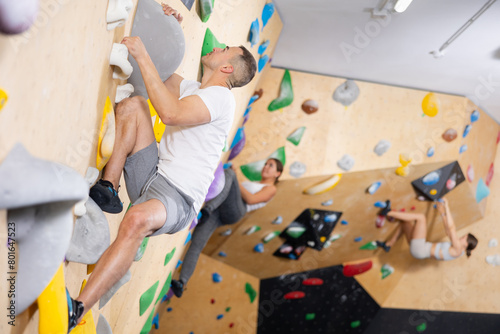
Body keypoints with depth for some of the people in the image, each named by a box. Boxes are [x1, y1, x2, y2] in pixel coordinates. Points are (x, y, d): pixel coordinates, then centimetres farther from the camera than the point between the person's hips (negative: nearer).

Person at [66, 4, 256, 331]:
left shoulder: (221, 96, -9)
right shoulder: (192, 89, 20)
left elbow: (171, 113, -25)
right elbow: (160, 70, 34)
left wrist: (143, 56, -19)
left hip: (178, 197, -8)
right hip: (152, 175, 8)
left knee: (137, 219, -42)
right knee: (133, 105, -7)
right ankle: (108, 189, -14)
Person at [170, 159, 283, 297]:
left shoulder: (270, 188, 18)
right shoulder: (250, 183, 42)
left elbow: (251, 200, 0)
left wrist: (233, 179, 1)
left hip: (233, 209, -6)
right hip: (216, 209, 6)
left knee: (228, 172, -29)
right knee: (196, 243, -18)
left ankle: (207, 210, -47)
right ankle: (181, 283, -27)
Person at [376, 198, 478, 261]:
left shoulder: (458, 250, -14)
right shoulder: (457, 248, 12)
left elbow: (451, 228, -21)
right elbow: (448, 231, 21)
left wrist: (446, 207, -16)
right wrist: (442, 213, 18)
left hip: (419, 249, -10)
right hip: (419, 250, 10)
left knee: (421, 217, -15)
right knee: (405, 221, 19)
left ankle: (389, 213, -11)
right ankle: (388, 245, 14)